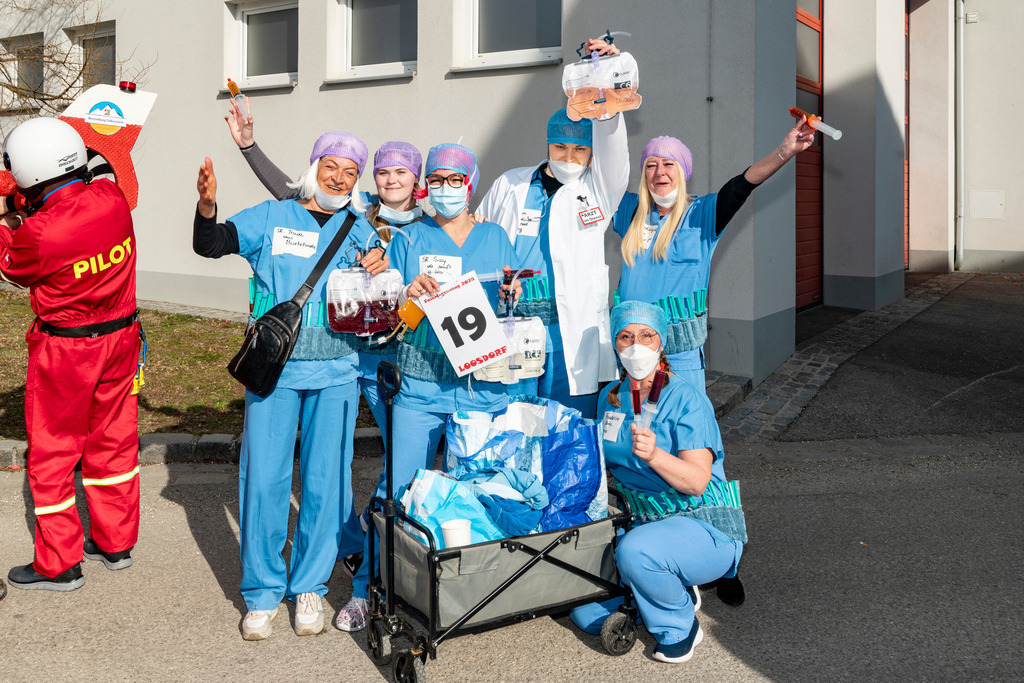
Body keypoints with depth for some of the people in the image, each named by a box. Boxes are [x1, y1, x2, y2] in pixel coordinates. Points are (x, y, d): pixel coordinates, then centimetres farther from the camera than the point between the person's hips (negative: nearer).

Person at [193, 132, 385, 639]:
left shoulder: (359, 229, 12)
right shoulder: (271, 217, 6)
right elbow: (211, 244, -7)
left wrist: (379, 273, -9)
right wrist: (206, 205, -26)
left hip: (334, 374, 2)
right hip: (273, 369, -1)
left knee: (325, 481, 4)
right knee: (262, 479, -1)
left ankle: (309, 585, 21)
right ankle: (263, 591, 15)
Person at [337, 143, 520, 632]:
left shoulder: (495, 238, 13)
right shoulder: (411, 239, 10)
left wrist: (510, 294, -6)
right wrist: (409, 295, -13)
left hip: (483, 385, 1)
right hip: (421, 384, -1)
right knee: (398, 486, -3)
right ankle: (367, 588, 12)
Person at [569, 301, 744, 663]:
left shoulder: (686, 398, -15)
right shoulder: (611, 396, 5)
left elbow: (696, 482, -24)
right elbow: (607, 463, 19)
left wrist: (655, 455, -40)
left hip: (704, 526, -6)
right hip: (639, 523, 6)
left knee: (634, 550, -37)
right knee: (586, 614, -6)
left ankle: (678, 627, -7)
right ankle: (672, 589, 17)